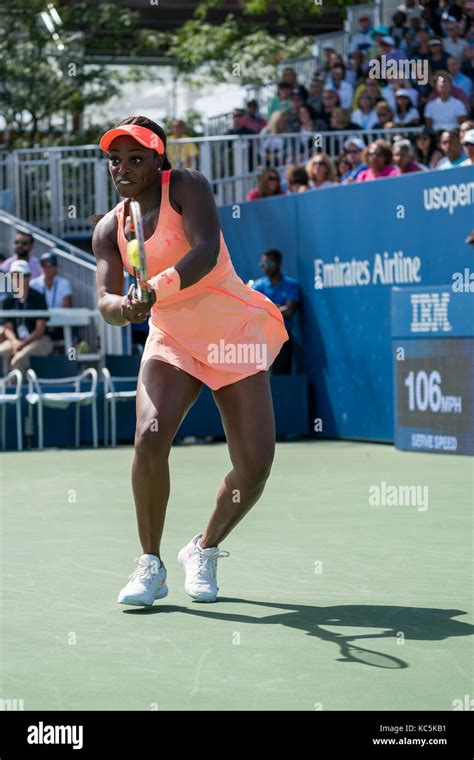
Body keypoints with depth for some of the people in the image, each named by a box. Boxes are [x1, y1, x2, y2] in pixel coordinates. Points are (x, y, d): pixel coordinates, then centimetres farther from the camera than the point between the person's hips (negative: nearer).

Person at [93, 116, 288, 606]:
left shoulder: (185, 186, -9)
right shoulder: (110, 228, 5)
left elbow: (206, 253, -25)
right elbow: (105, 299, -4)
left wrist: (155, 289, -40)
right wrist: (121, 306, -28)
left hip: (234, 334, -3)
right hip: (172, 340, 3)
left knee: (254, 464, -11)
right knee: (150, 438, -24)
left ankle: (205, 549, 16)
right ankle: (151, 566, -8)